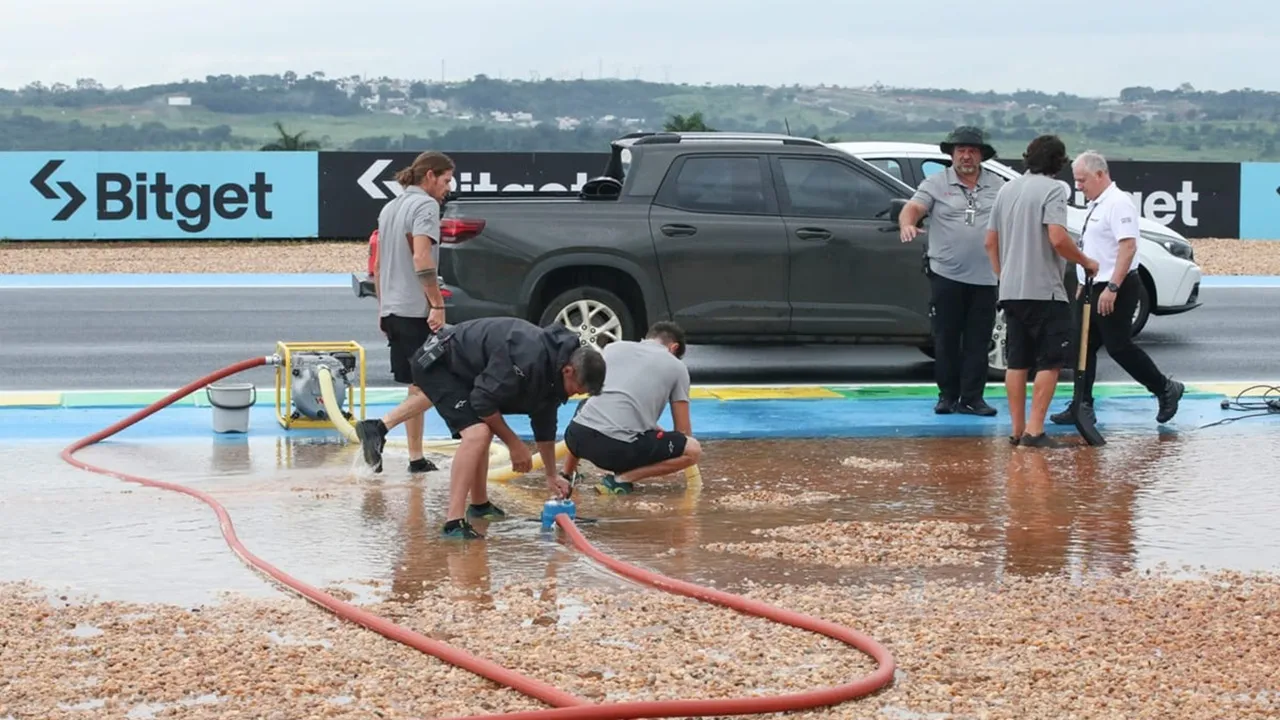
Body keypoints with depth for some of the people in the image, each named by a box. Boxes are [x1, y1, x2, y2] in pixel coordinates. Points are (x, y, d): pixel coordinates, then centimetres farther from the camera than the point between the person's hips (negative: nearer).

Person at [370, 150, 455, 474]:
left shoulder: (390, 207, 17)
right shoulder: (425, 205, -9)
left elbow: (378, 264, 21)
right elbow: (421, 259, -21)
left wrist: (383, 308, 26)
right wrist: (437, 305, -21)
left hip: (393, 310, 9)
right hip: (416, 310, -9)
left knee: (417, 387, 12)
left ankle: (416, 457, 12)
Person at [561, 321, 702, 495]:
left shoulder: (614, 347, 23)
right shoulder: (676, 367, 13)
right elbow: (683, 431, 16)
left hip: (577, 436, 6)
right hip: (618, 448, -6)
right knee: (693, 450, 8)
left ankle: (567, 476, 35)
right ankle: (622, 479, -3)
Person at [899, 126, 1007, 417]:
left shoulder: (997, 186, 10)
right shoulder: (936, 183, 4)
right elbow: (912, 208, -8)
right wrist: (907, 224, -31)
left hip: (985, 278, 1)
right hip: (946, 275, -1)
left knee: (978, 341, 2)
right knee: (946, 338, 2)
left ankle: (971, 398, 6)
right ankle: (947, 395, 12)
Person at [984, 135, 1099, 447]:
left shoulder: (1007, 189, 13)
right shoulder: (1052, 189, -9)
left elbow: (990, 241, 17)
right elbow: (1058, 238, -20)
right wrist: (1086, 262, -6)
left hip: (1011, 290, 7)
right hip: (1043, 290, -7)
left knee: (1017, 362, 10)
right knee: (1050, 362, -3)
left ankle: (1017, 430, 11)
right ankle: (1034, 430, -10)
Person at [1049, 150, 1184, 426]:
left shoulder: (1118, 203, -15)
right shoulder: (1096, 205, 15)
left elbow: (1128, 247, -23)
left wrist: (1112, 288, -27)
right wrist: (1083, 284, 21)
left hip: (1115, 291, -10)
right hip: (1093, 289, 10)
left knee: (1118, 346, -8)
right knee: (1082, 347, 7)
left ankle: (1166, 389, 7)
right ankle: (1083, 406, 9)